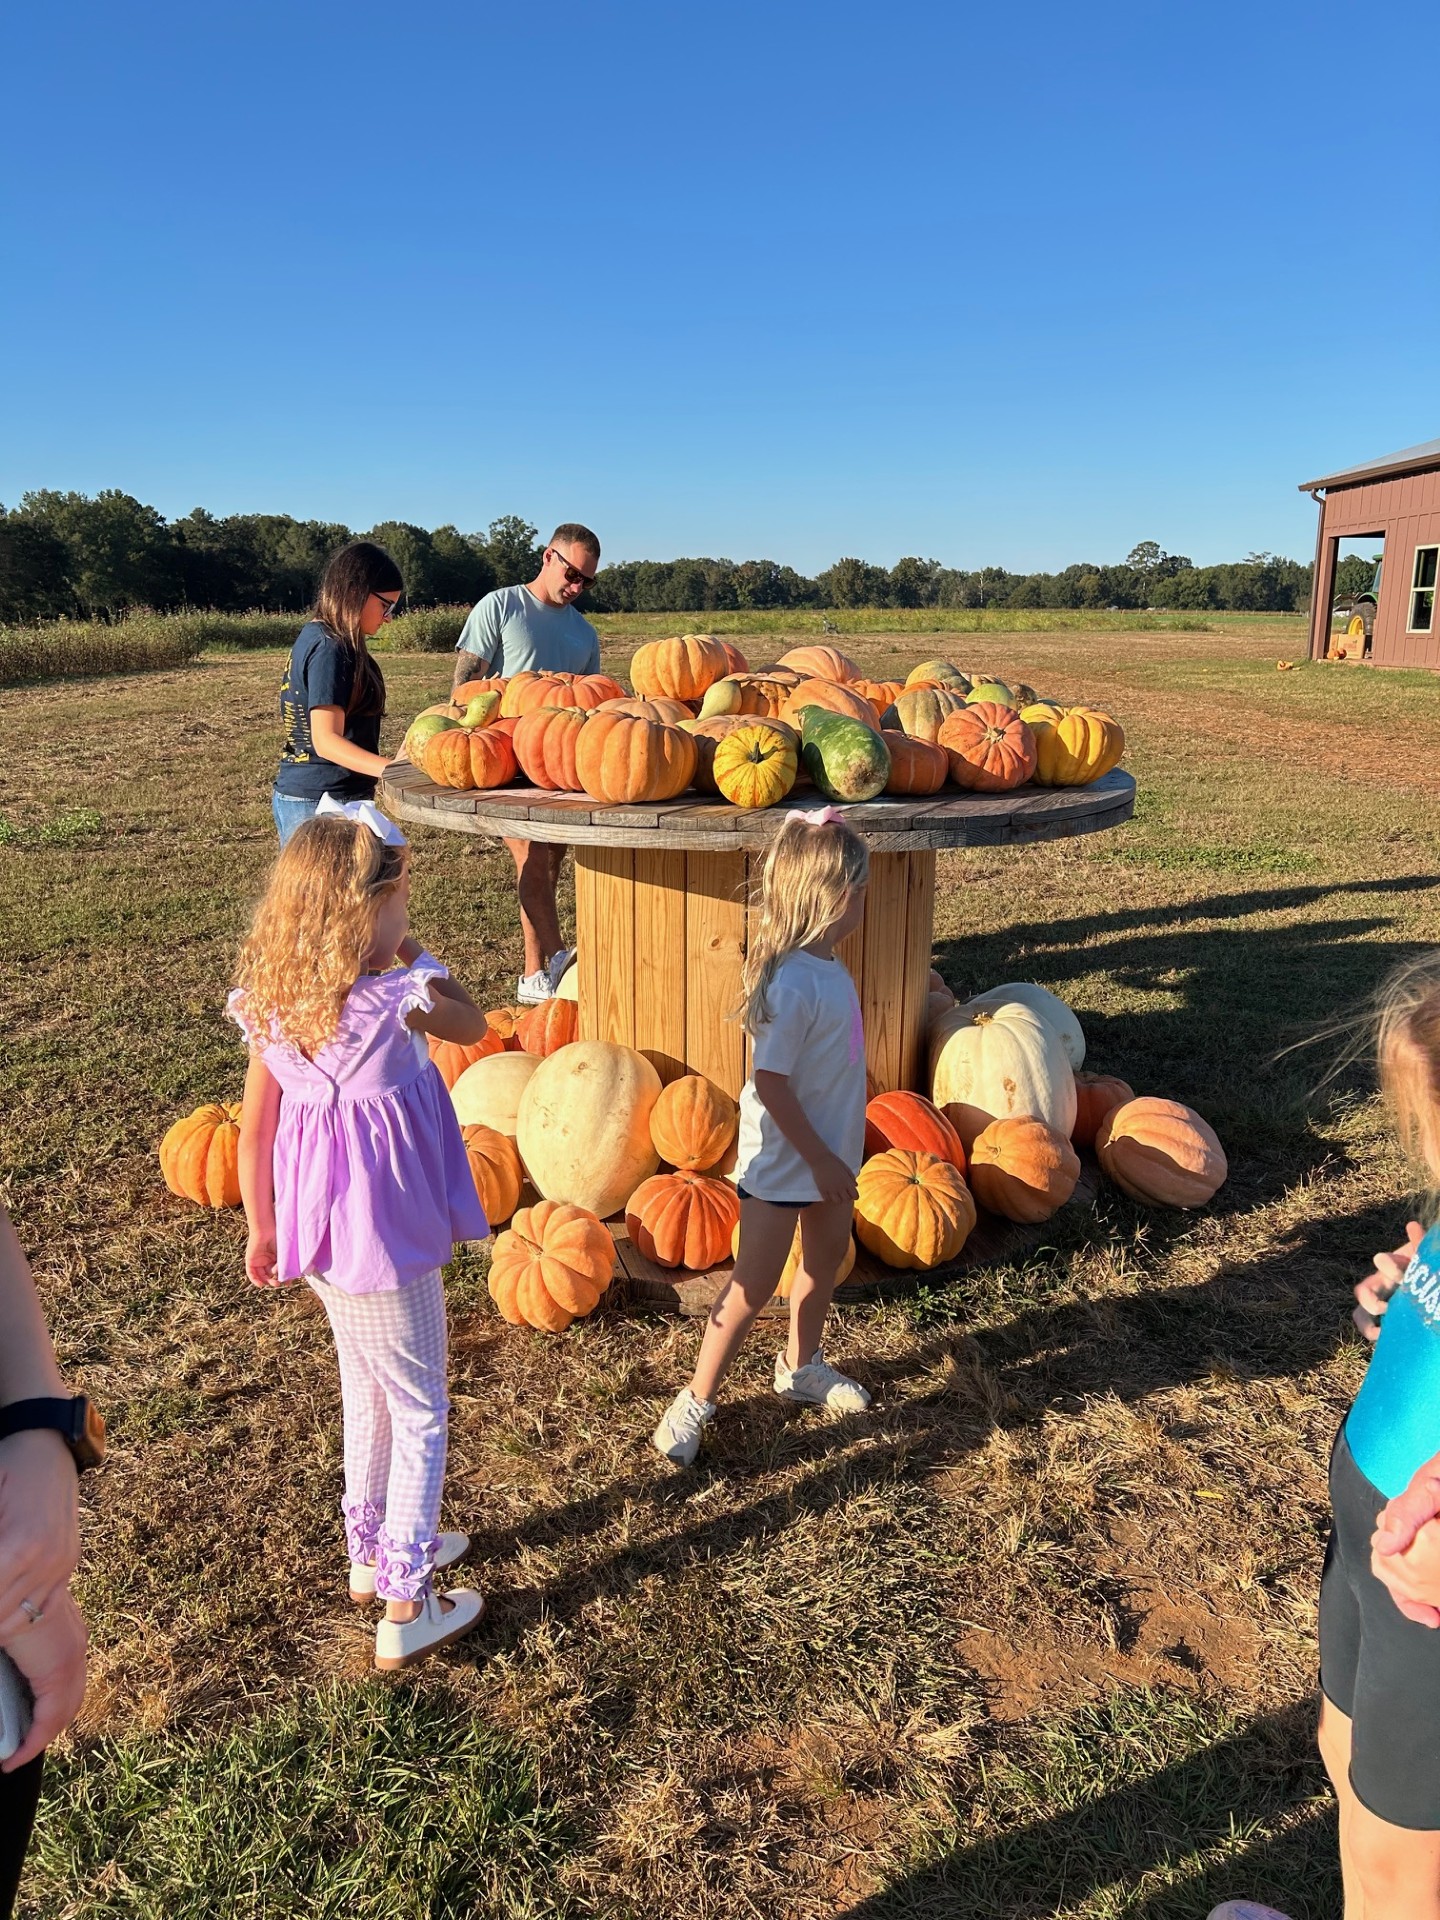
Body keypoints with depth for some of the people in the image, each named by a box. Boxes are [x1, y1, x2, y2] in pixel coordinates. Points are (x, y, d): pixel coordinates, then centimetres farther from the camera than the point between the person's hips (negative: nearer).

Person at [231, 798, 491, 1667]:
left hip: (321, 1229, 7)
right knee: (420, 1411, 11)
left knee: (367, 1393, 26)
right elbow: (473, 1024, -5)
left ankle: (373, 1552, 46)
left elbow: (254, 1128, 1)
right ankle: (407, 1607, 23)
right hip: (389, 1238, -7)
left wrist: (263, 1231, 13)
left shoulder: (275, 1003, -6)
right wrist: (413, 956, -1)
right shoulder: (394, 1000, -26)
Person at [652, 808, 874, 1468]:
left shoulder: (824, 963, 0)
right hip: (783, 1159, -9)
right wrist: (819, 1159, -20)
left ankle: (801, 1366, 45)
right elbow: (771, 1083, -26)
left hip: (828, 1148, 9)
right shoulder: (794, 982, -28)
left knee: (827, 1257, 24)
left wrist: (834, 1154, 16)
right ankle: (695, 1402, 15)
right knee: (754, 1284, 0)